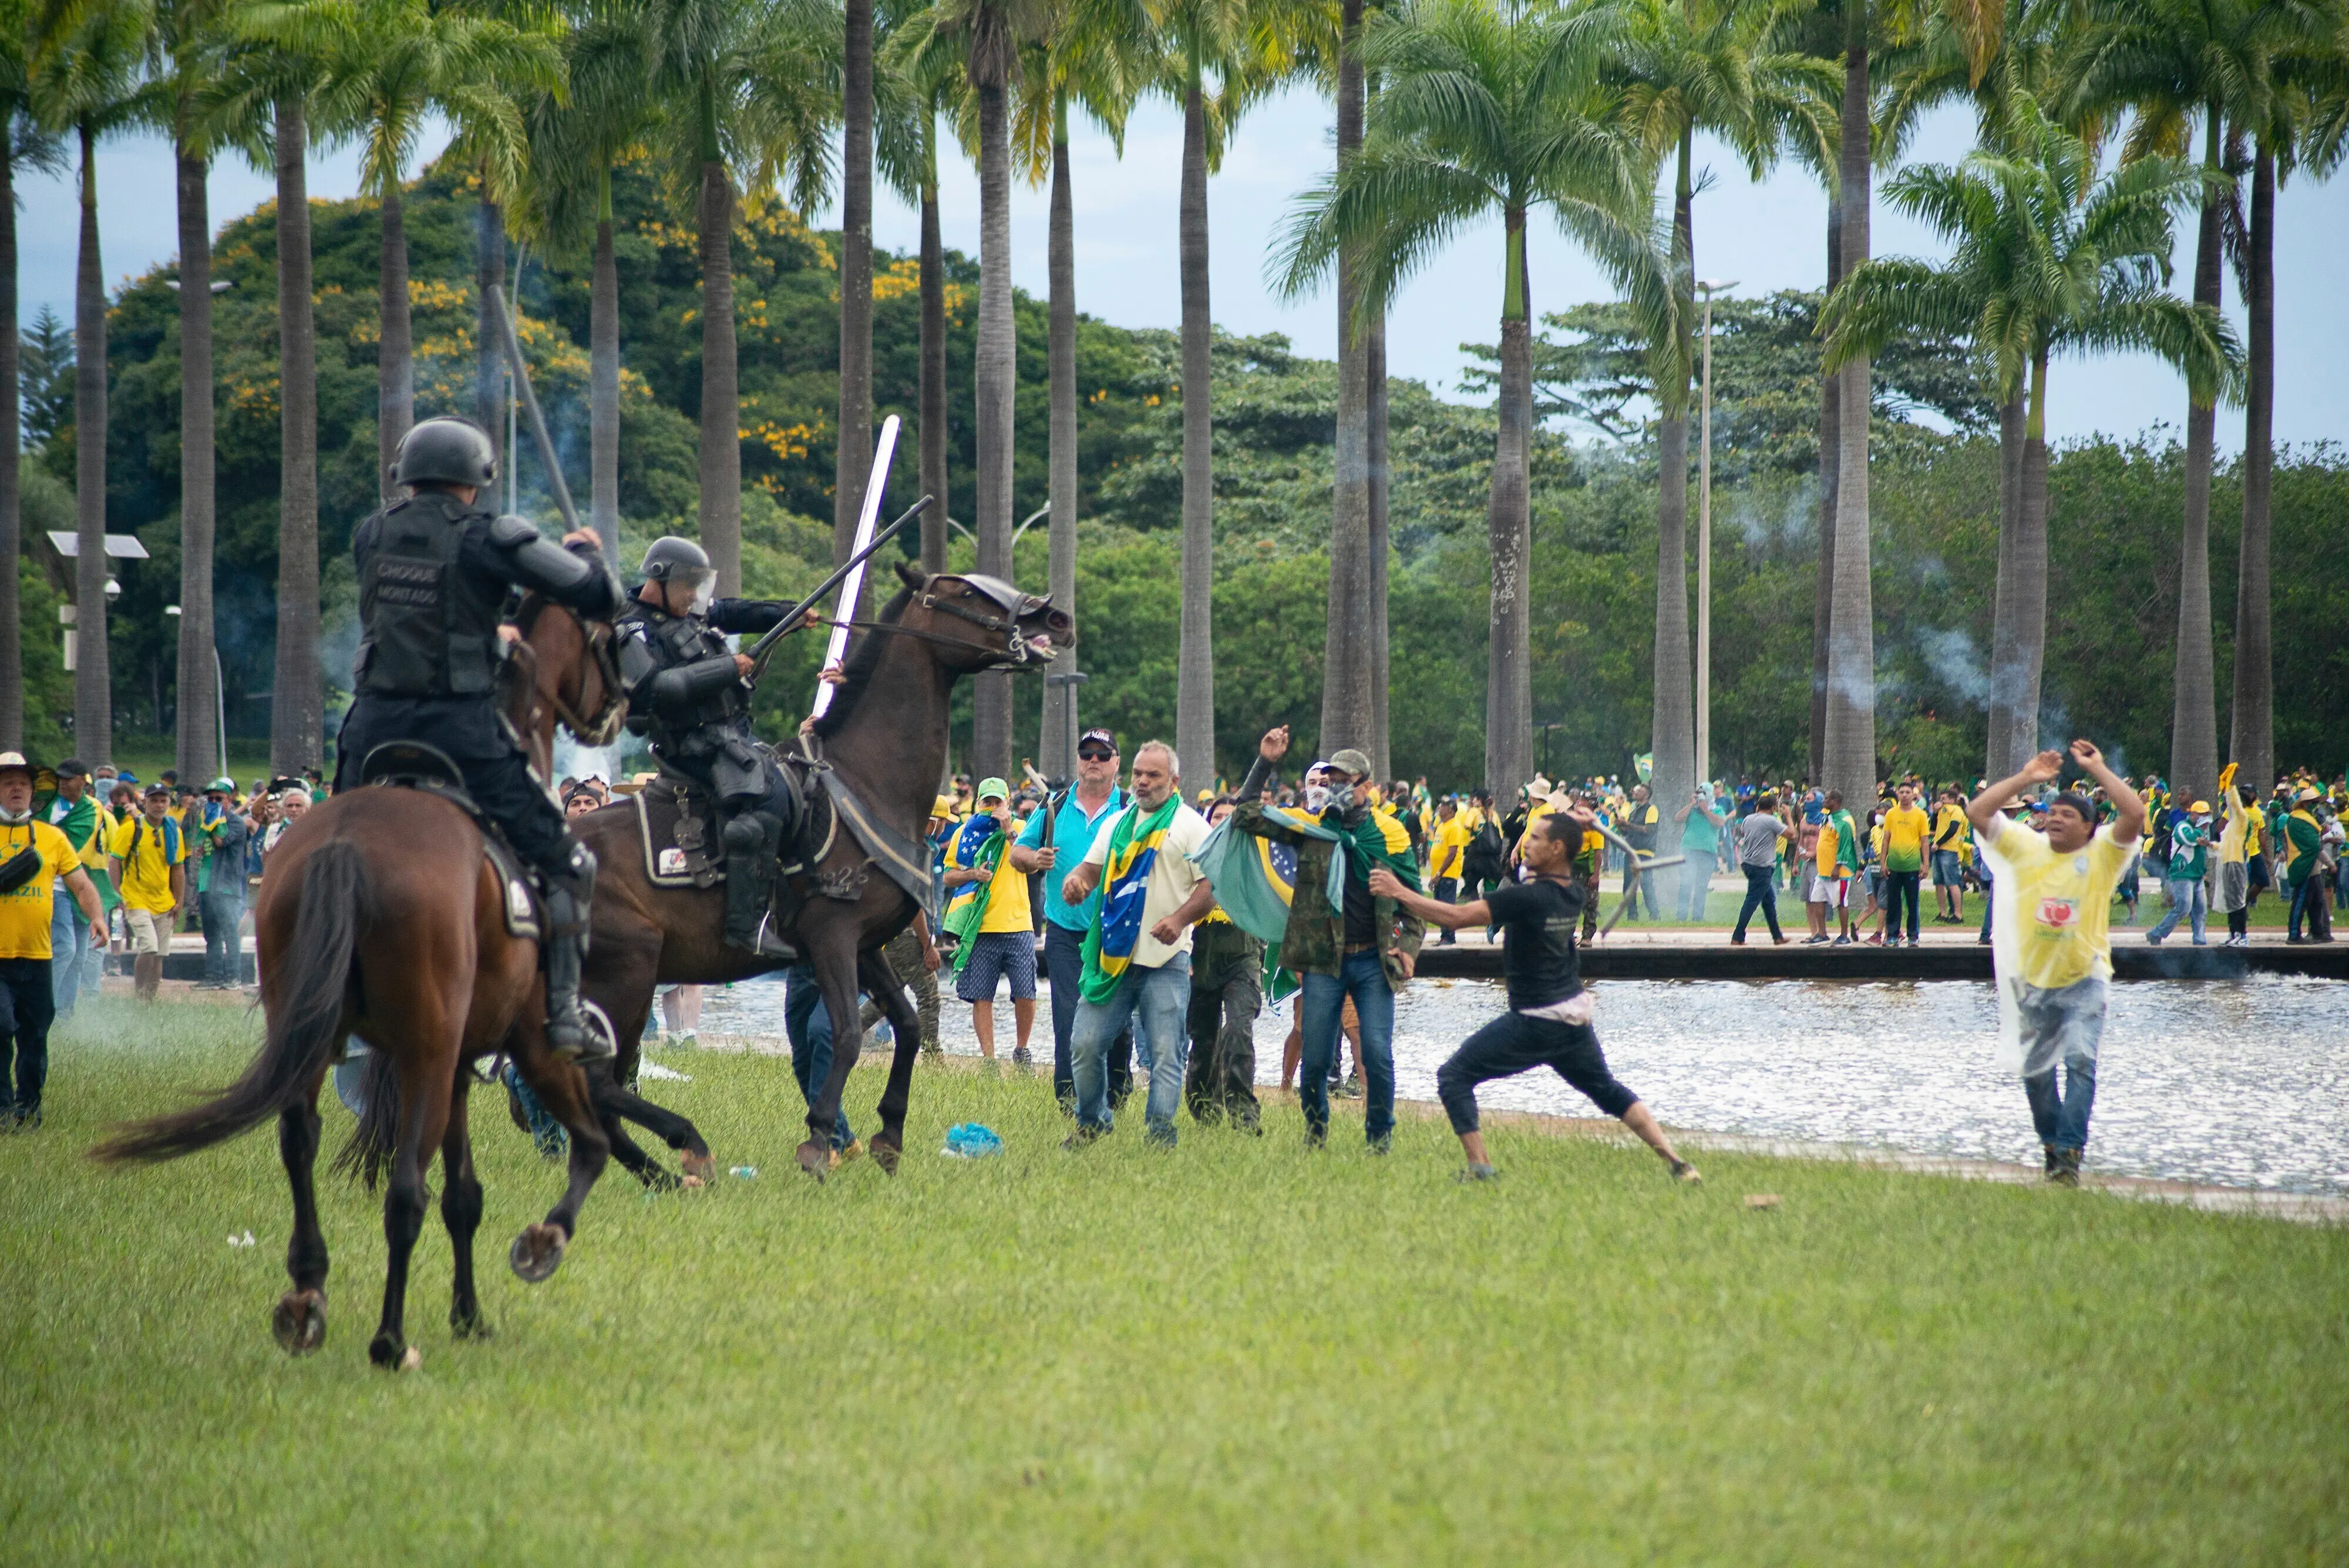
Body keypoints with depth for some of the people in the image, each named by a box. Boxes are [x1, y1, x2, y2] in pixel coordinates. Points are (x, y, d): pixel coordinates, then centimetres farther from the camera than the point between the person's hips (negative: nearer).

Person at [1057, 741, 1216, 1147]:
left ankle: (1161, 1132, -2)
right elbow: (1092, 867, 20)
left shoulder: (1191, 825, 1)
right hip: (1113, 956, 5)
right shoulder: (1118, 824, 18)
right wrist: (1076, 880, -5)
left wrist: (1180, 919, -21)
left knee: (1165, 1052, -6)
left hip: (1166, 961, -5)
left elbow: (1212, 886, -5)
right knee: (1085, 1044, 2)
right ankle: (1092, 1122, 17)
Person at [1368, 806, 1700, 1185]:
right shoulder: (1573, 892, 1)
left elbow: (1458, 916, -25)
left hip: (1536, 1023, -8)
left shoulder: (1529, 897, -22)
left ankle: (1480, 1166, -9)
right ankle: (1677, 1164, 13)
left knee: (1454, 1076, 0)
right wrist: (1574, 826, 10)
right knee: (1608, 1091, 22)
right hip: (1576, 1016, 8)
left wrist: (1400, 893, -21)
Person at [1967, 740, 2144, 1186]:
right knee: (2035, 1070, 12)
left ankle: (2070, 1153, -21)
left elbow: (2135, 815, -19)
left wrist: (2097, 770, -13)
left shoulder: (2101, 855, -4)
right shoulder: (2027, 848, 3)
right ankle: (2052, 1145, 31)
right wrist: (2026, 779, -4)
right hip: (2033, 981, 4)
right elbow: (1976, 812, -1)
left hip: (2084, 981, -4)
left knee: (2080, 1060, -19)